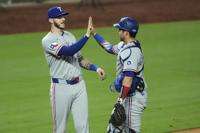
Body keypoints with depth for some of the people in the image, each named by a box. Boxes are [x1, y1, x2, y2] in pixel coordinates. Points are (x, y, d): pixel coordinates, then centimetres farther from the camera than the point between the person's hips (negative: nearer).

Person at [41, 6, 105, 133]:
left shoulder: (70, 36, 13)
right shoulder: (48, 41, -11)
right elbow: (68, 52, -26)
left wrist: (96, 68, 3)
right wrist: (87, 35, -30)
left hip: (79, 84, 6)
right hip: (61, 87, -6)